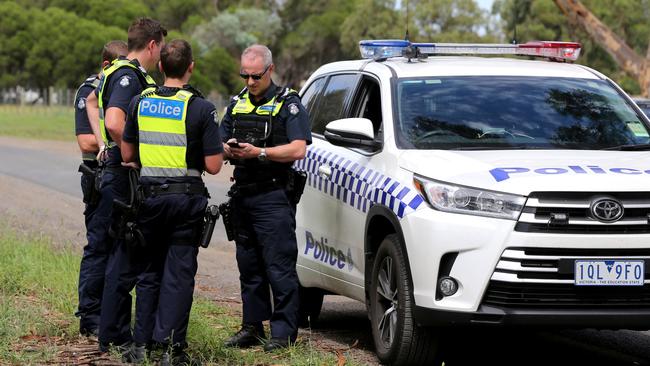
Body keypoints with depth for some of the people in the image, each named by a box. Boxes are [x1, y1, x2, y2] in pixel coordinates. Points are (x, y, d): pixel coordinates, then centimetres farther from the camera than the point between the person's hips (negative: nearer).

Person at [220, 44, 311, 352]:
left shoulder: (288, 104, -2)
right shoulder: (237, 104, 17)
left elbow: (298, 150, -13)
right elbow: (219, 142, 17)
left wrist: (258, 152, -21)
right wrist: (228, 150, -7)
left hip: (273, 196, -7)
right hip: (243, 196, 7)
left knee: (279, 266, -8)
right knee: (249, 266, 11)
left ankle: (284, 332, -6)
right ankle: (252, 327, 17)